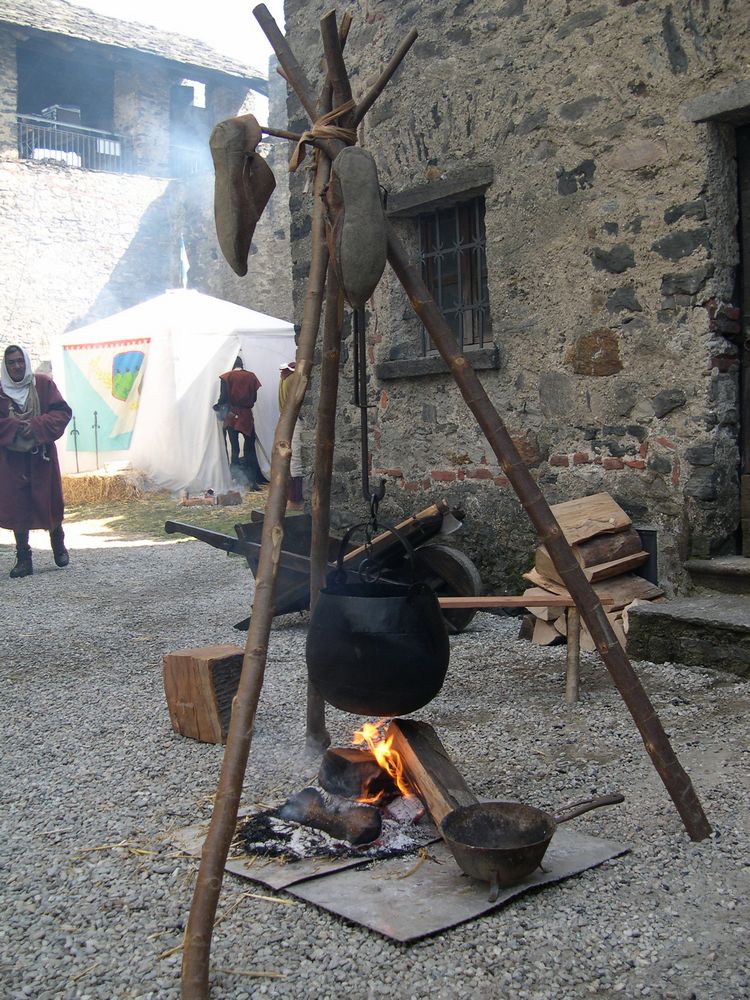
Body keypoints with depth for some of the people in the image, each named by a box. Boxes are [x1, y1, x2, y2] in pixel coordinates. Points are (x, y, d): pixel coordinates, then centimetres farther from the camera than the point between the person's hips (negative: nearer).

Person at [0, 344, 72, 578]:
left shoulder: (44, 384, 1)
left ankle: (59, 546, 30)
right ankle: (23, 558, 6)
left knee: (50, 502, 4)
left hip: (42, 455, 0)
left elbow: (63, 412, -4)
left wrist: (37, 425, -17)